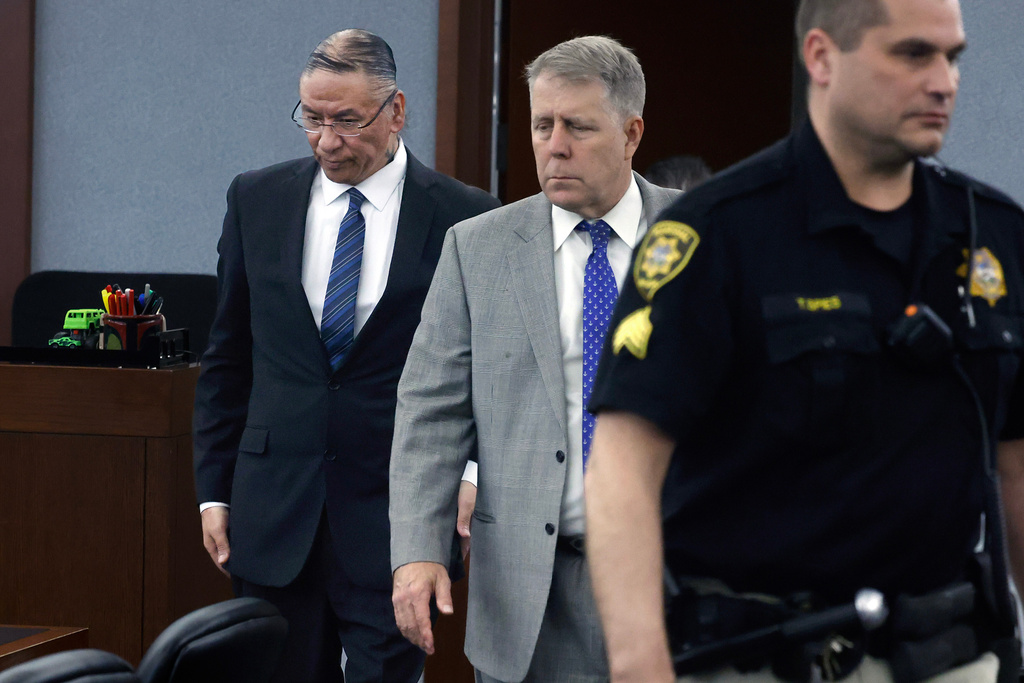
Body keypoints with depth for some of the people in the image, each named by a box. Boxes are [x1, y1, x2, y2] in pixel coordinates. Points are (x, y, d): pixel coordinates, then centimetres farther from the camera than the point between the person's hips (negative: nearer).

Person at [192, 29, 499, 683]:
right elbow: (228, 359, 11)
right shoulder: (257, 199, 7)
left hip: (395, 509, -2)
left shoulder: (463, 217, -3)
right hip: (275, 508, 3)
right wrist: (214, 490, 8)